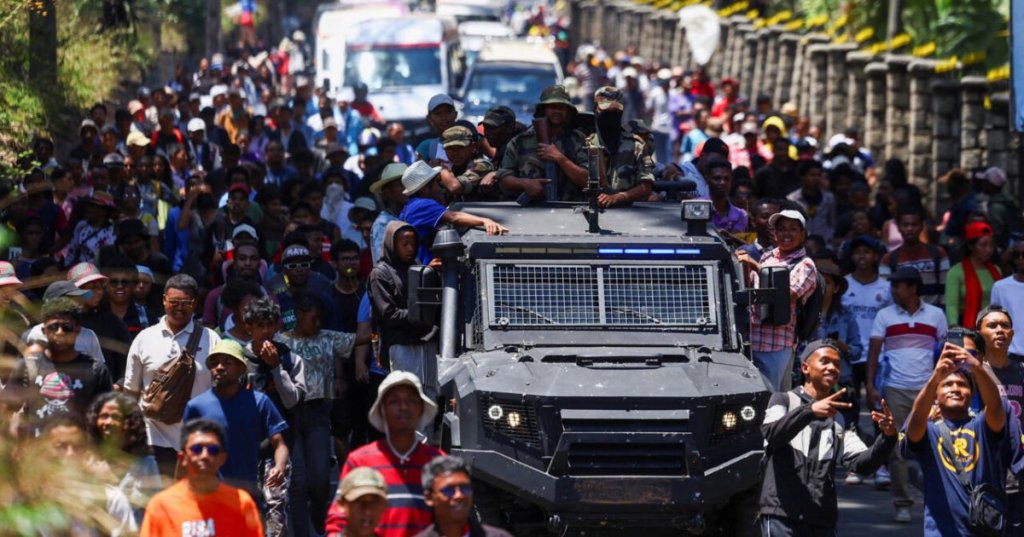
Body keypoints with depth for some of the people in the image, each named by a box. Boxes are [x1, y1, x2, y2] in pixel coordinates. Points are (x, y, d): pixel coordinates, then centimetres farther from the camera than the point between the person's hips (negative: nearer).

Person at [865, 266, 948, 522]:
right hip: (895, 390, 0)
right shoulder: (885, 316, 5)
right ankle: (903, 504, 3)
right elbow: (874, 352, 3)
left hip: (928, 390, 0)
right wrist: (870, 386, -7)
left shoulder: (936, 315, 6)